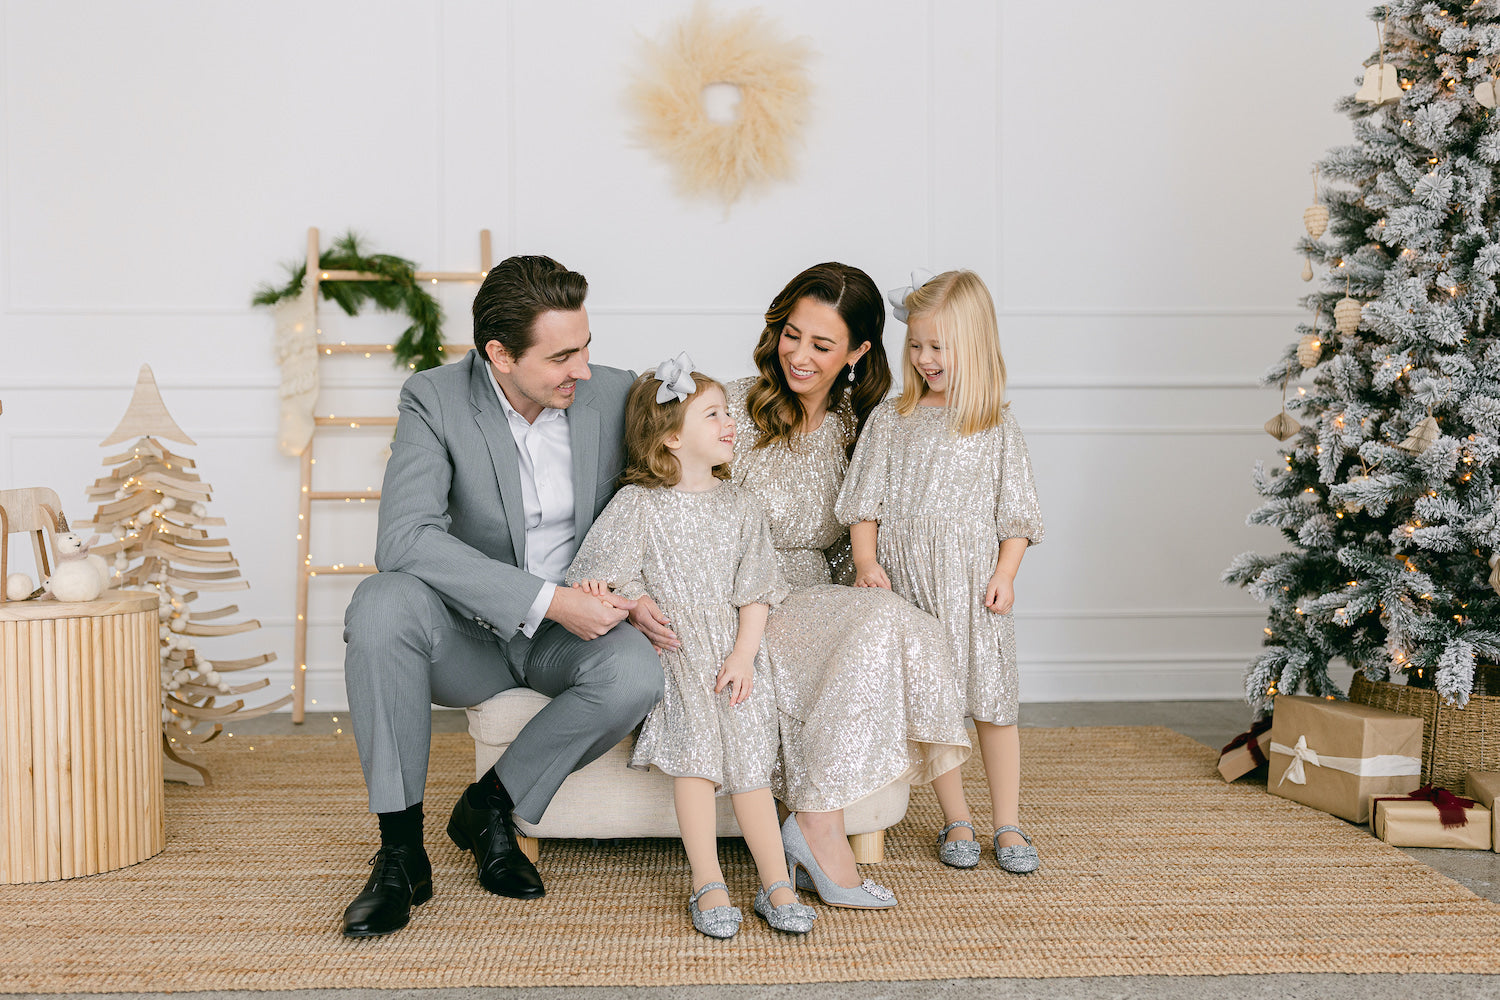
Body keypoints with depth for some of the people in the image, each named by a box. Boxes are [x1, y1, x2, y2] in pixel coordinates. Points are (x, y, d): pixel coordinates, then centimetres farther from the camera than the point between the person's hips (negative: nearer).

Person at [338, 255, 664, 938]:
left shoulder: (616, 394, -5)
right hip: (465, 632, -1)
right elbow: (404, 539, -28)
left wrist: (628, 594, -13)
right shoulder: (434, 400, -14)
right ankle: (401, 850, -21)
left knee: (637, 676, -31)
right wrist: (548, 599, -33)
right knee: (381, 602, -33)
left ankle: (491, 805, -5)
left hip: (566, 636, 2)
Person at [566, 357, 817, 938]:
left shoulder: (738, 507, 10)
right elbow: (600, 574, -3)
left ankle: (776, 885, -9)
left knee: (748, 757, -11)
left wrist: (744, 654, -6)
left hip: (731, 654, 3)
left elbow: (756, 591, 8)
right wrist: (596, 592, -28)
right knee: (695, 746, -21)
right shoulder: (638, 507, 0)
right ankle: (707, 885, -15)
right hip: (668, 652, -3)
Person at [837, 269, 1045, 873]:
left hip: (973, 580, -1)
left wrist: (1005, 573, -6)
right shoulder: (891, 419, 7)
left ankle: (1008, 825, 13)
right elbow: (865, 501, 6)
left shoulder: (997, 427, 5)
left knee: (992, 702, 1)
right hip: (906, 579, 1)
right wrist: (865, 562, -6)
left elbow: (1016, 511, 5)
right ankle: (956, 822, 17)